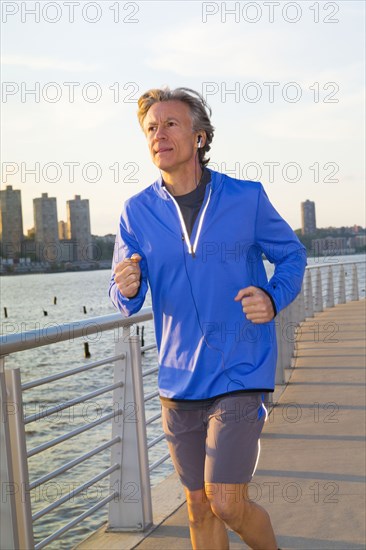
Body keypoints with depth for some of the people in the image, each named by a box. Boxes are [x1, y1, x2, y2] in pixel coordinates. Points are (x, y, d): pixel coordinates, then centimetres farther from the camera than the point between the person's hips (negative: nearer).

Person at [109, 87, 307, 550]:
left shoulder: (246, 198, -5)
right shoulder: (137, 212, 0)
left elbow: (291, 255, 8)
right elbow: (125, 303, 3)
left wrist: (273, 298, -13)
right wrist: (127, 289, -22)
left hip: (240, 374, -3)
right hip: (179, 381, 3)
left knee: (226, 504, -9)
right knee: (199, 506, 13)